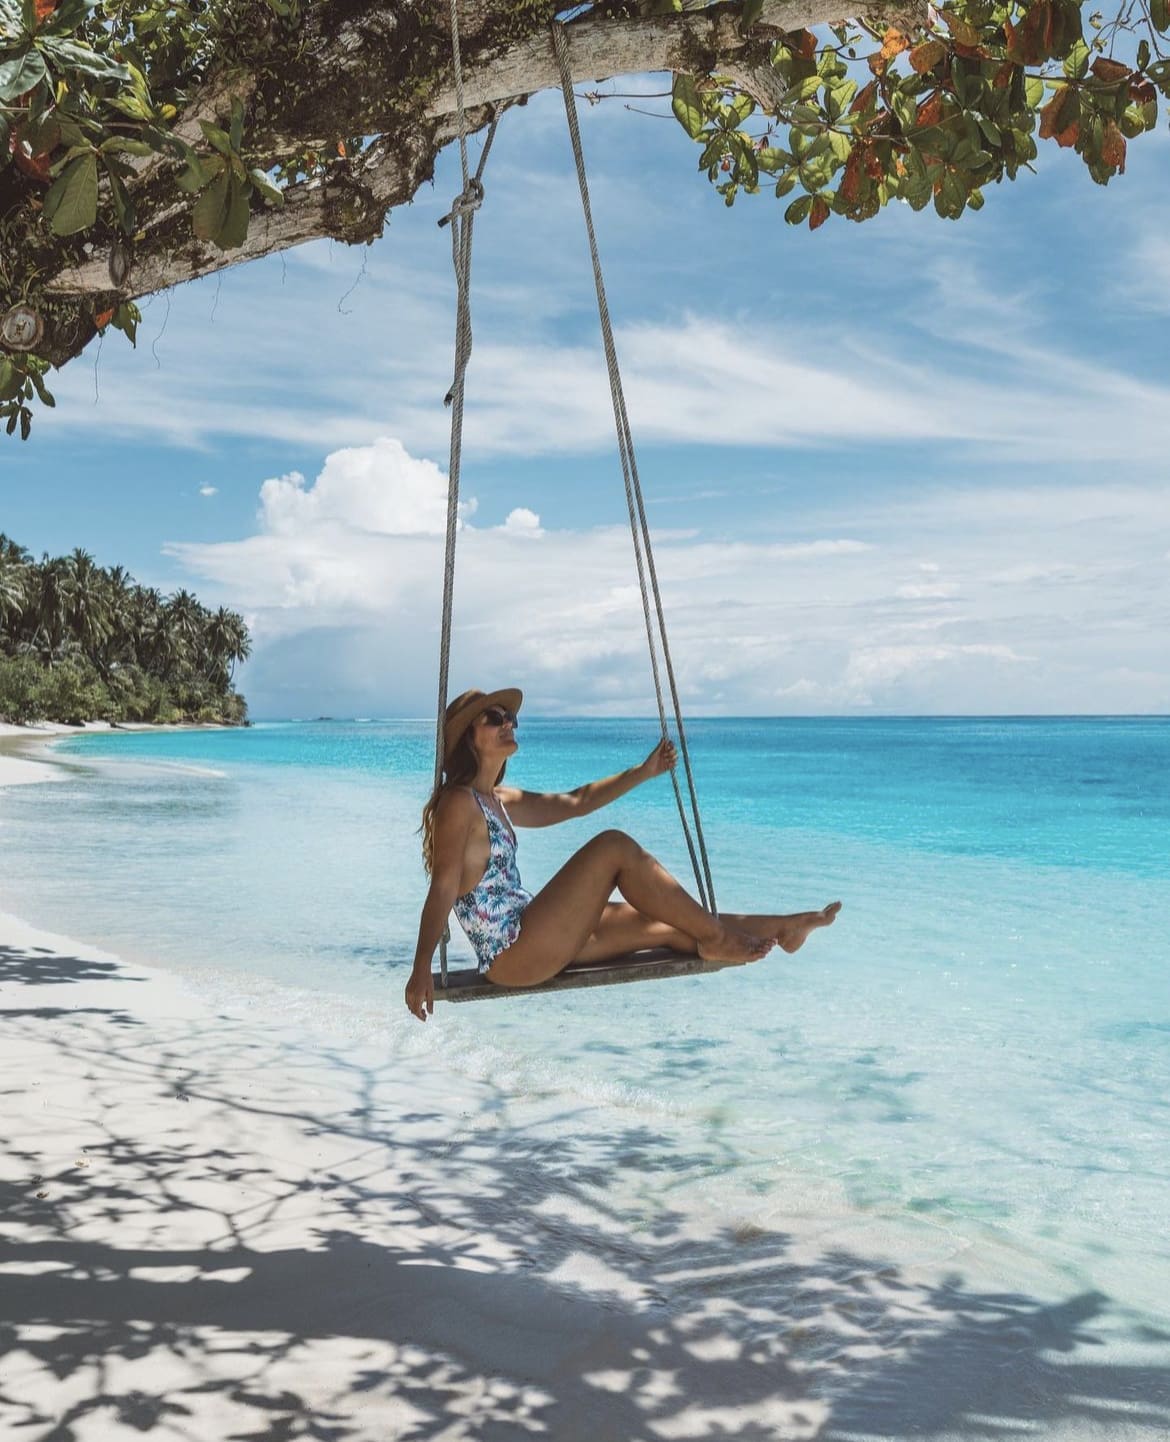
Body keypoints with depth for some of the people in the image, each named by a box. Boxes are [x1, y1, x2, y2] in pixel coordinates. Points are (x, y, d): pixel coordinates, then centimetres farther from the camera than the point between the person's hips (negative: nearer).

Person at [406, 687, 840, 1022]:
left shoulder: (501, 802, 16)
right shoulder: (459, 803, -12)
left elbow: (575, 802, 25)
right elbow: (443, 889, -19)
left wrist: (642, 772, 22)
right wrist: (421, 970, -27)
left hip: (531, 947, 10)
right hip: (512, 952, -10)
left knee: (667, 923, 9)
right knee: (614, 847, -17)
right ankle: (715, 936, -7)